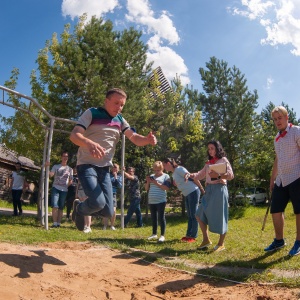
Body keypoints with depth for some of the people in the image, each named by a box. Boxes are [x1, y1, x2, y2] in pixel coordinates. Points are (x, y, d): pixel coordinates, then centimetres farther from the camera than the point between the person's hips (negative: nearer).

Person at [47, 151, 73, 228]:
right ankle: (54, 223, -10)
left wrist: (67, 185, 2)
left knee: (61, 207, 5)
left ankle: (59, 223, 11)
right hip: (55, 188, -2)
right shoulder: (56, 166, 7)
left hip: (64, 190, 2)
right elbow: (50, 175, -9)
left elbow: (70, 181, 17)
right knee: (55, 206, -13)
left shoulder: (70, 169, 13)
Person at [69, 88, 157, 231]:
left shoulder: (120, 120, 9)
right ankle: (80, 208, 10)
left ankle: (86, 206, 33)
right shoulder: (92, 113, -8)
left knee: (108, 212, 1)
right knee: (98, 202, -25)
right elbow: (74, 135, -19)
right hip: (87, 165, -5)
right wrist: (90, 143, -41)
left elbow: (135, 138, 1)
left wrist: (148, 139, -23)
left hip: (104, 168, 6)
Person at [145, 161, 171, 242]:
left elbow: (167, 188, -13)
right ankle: (154, 234, 22)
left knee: (161, 217, -4)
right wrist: (148, 182, -5)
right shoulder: (151, 176, 15)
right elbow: (146, 188, 15)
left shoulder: (166, 176, 0)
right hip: (151, 201, 6)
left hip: (161, 201, -6)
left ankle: (162, 235, 1)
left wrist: (156, 183, -15)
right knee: (153, 217, 12)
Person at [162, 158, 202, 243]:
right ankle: (188, 235, 18)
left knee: (194, 215, -4)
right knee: (189, 216, 12)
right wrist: (174, 184, -3)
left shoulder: (179, 169, -14)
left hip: (193, 192, -9)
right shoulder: (173, 173, 13)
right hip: (187, 195, 9)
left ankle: (193, 236, 1)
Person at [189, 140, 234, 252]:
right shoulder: (208, 162, 19)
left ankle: (221, 244, 13)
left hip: (219, 189, -7)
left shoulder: (223, 160, 0)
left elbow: (231, 175, -10)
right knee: (200, 215, 6)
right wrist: (191, 175, -6)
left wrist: (217, 176, -21)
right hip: (209, 190, 7)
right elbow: (200, 175, 11)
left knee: (220, 216, -1)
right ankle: (206, 239, 19)